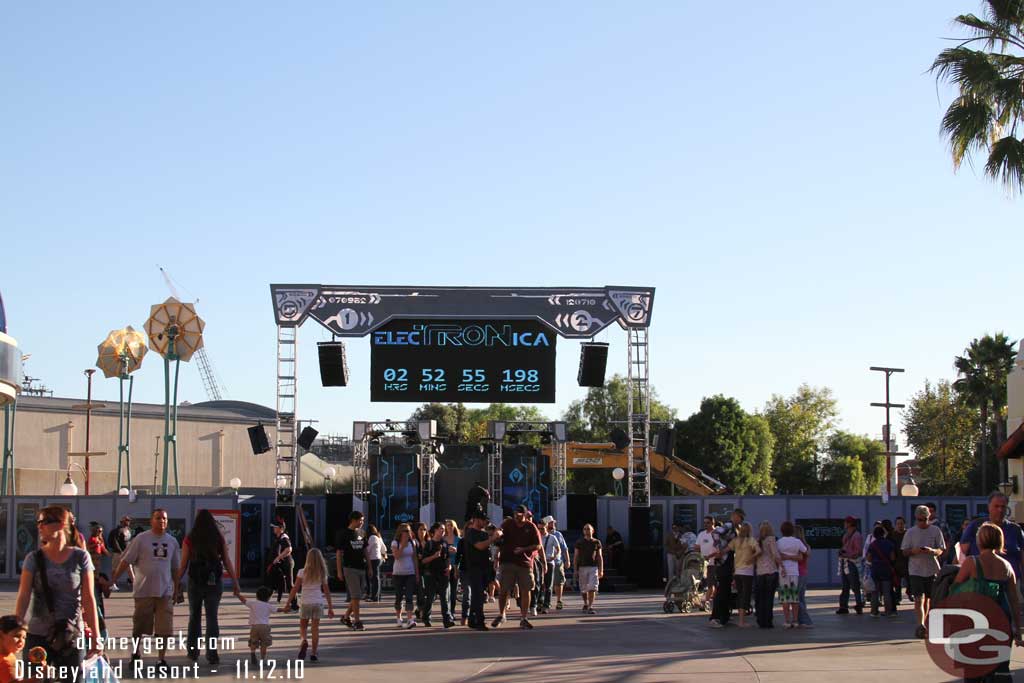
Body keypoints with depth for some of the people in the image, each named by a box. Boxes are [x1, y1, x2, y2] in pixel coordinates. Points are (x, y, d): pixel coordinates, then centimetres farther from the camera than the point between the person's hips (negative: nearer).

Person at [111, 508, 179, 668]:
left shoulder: (172, 541, 9)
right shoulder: (141, 539, -4)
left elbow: (176, 568, 17)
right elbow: (126, 561, -5)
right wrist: (113, 580, -10)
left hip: (165, 592, 3)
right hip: (144, 591, -3)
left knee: (164, 629, -1)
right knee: (139, 627, 9)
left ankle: (162, 659, 8)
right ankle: (135, 654, 28)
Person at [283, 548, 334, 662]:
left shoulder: (303, 572, -7)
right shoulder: (322, 573, 1)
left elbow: (295, 589, -6)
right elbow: (326, 590, 4)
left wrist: (288, 603, 1)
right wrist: (330, 607, 10)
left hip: (305, 603, -2)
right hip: (318, 603, 2)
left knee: (303, 626, 14)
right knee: (315, 628, 7)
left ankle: (303, 641, -15)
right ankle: (314, 653, 5)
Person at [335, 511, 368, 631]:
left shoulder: (362, 533, 12)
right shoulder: (343, 533, -6)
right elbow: (339, 552, -5)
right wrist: (339, 570, -10)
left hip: (361, 567, 6)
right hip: (350, 568, -6)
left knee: (358, 596, 9)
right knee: (355, 596, -9)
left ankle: (346, 616, 22)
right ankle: (357, 621, -5)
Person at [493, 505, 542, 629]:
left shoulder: (531, 527, 2)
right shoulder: (507, 524, 3)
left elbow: (538, 545, 1)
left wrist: (523, 549, -12)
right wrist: (496, 558, -8)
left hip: (525, 563, 1)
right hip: (507, 562, -1)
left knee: (525, 591, -1)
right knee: (504, 590, -2)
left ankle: (523, 619, 9)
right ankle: (501, 615, 17)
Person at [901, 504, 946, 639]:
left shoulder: (936, 531, 3)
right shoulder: (910, 532, 3)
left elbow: (941, 551, 2)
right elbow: (904, 552, 4)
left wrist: (932, 551, -20)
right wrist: (914, 551, -18)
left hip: (932, 570, 1)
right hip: (915, 571, -1)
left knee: (928, 599, 10)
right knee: (919, 599, -13)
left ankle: (925, 626, 23)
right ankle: (921, 625, -24)